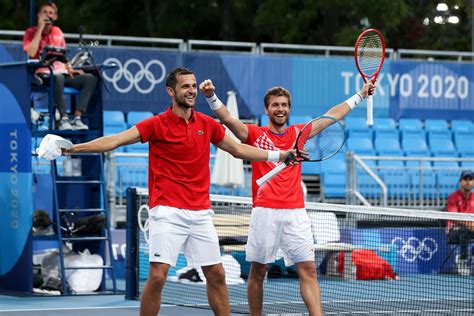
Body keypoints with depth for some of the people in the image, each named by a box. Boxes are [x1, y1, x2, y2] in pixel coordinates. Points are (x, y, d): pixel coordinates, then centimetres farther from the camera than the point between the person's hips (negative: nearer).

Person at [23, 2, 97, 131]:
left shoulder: (58, 32, 18)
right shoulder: (31, 32, 2)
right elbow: (31, 53, -16)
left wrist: (69, 69, 7)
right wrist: (40, 29, -11)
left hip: (62, 73, 6)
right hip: (43, 75, -6)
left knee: (90, 78, -19)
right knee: (58, 77, -41)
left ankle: (77, 118, -27)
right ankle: (63, 119, -39)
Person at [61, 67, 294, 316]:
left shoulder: (207, 124, 10)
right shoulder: (157, 124, -4)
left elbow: (238, 149, 23)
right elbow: (115, 141, -12)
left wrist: (279, 154, 23)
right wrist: (73, 148, -23)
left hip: (201, 212, 5)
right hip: (168, 211, -5)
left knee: (216, 275, 7)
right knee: (157, 276, -12)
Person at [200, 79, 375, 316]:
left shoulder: (298, 133, 15)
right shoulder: (255, 134, 4)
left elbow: (330, 116, 22)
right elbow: (227, 118, -10)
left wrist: (360, 95, 25)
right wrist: (211, 96, -27)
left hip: (296, 213, 3)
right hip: (265, 213, -3)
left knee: (308, 270, -5)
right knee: (258, 272, 3)